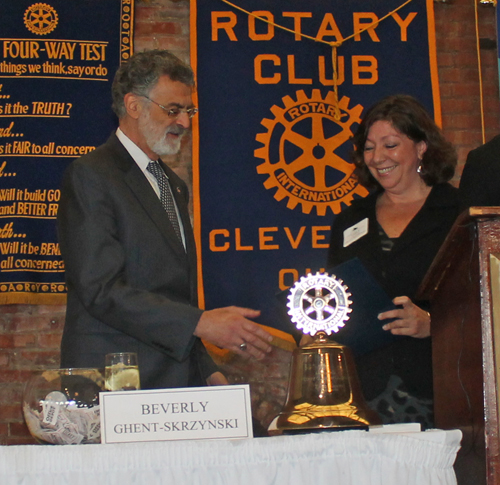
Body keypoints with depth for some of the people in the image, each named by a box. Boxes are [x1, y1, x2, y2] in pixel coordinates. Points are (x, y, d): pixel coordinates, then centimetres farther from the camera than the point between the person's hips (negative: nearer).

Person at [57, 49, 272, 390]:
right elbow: (102, 291, -17)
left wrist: (207, 370, 11)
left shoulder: (174, 187, 20)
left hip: (178, 379, 7)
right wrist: (200, 323, -21)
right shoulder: (90, 176, -7)